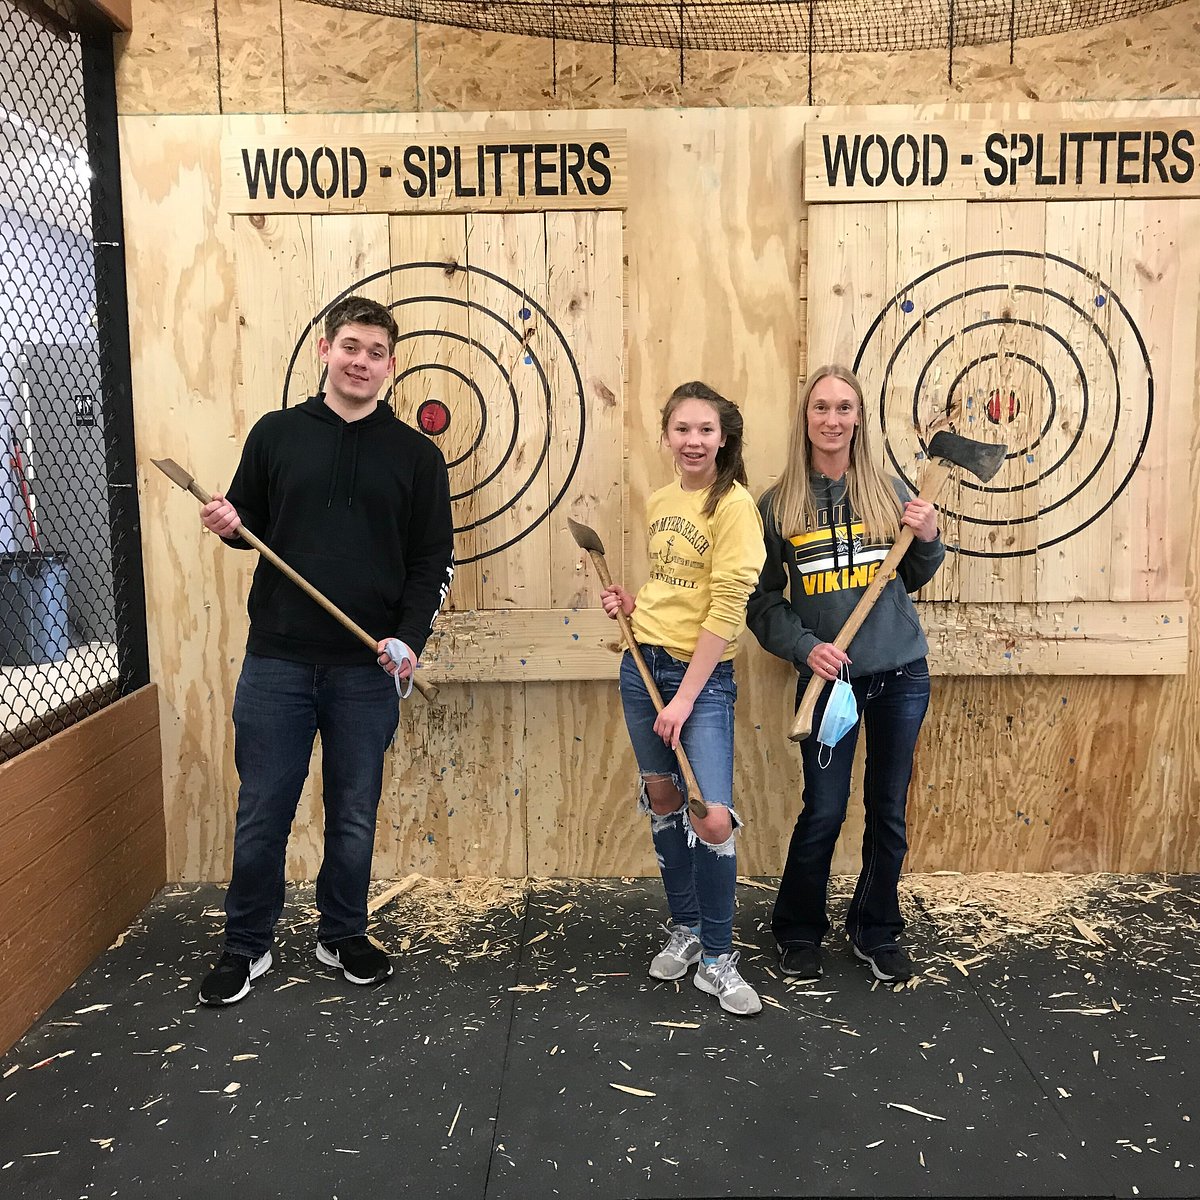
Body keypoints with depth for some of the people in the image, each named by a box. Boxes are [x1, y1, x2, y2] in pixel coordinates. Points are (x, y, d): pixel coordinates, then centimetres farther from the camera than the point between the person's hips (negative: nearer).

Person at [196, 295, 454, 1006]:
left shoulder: (416, 454, 4)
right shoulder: (276, 434, 6)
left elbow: (434, 561, 3)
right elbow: (250, 525, 15)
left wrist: (410, 638, -11)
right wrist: (231, 526, -9)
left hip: (368, 670, 0)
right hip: (276, 661, 1)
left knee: (355, 815, 11)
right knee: (262, 814, 8)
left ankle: (343, 935, 31)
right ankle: (247, 946, 26)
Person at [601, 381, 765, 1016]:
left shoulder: (735, 504, -12)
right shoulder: (659, 501, 9)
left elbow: (727, 608, -16)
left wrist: (685, 698, -17)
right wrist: (630, 603, 3)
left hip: (703, 675, -6)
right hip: (642, 665, 6)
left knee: (713, 819, -11)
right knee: (661, 799, 14)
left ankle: (716, 959, 7)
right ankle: (684, 928, 31)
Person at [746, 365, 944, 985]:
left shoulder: (889, 492, 2)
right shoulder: (778, 504, -4)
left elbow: (912, 579, 14)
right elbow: (762, 599, -2)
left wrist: (928, 540, -6)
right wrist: (805, 646, -17)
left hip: (901, 673, 2)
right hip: (828, 675, -2)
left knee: (889, 809, 11)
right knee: (823, 810, 3)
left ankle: (876, 930, 31)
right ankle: (798, 930, 27)